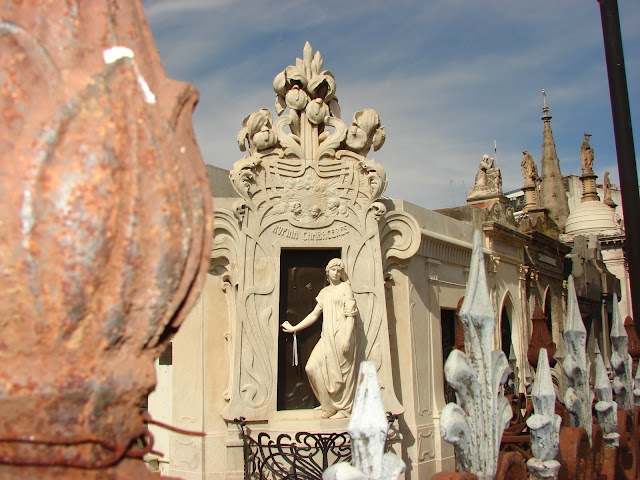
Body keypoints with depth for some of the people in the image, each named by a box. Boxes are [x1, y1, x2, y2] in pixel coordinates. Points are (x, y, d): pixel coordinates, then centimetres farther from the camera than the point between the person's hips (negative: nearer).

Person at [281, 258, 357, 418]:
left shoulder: (345, 287, 2)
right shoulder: (324, 292, 19)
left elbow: (351, 315, -6)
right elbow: (315, 314, 21)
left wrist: (347, 339, -16)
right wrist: (294, 328, 19)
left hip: (341, 335, -6)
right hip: (327, 336, 6)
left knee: (343, 371, -4)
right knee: (313, 367, -4)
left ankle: (344, 409, 8)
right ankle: (330, 405, 9)